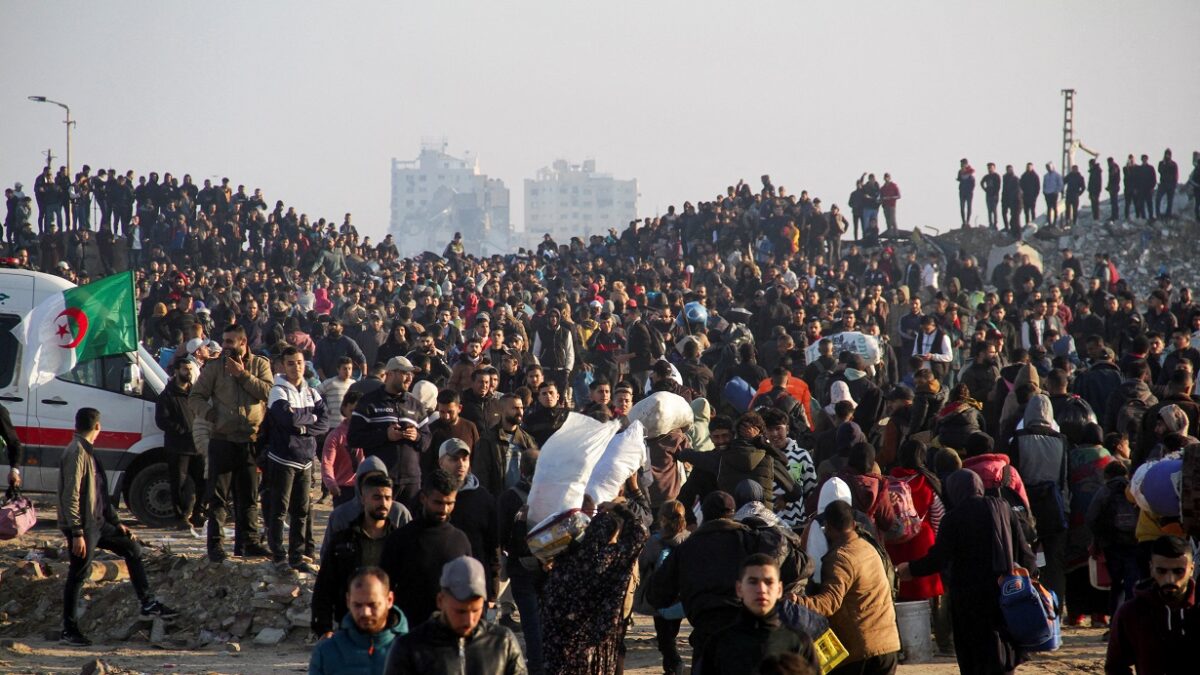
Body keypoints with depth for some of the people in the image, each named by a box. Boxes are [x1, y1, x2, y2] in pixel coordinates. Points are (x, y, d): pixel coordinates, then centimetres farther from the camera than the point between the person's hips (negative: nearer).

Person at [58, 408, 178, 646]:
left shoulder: (87, 452, 15)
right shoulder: (76, 452, -16)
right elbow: (71, 496, -22)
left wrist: (116, 523, 20)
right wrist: (77, 534, -24)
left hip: (97, 523, 10)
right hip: (82, 527, -10)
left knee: (132, 547, 14)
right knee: (77, 576, -3)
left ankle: (148, 603, 17)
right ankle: (68, 630, 6)